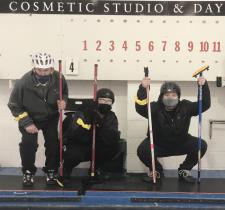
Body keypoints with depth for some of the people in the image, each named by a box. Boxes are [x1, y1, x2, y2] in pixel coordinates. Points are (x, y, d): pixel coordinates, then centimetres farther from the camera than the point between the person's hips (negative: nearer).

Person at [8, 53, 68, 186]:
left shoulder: (59, 79, -22)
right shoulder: (24, 82, -29)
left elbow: (64, 93, 3)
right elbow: (14, 105, -15)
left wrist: (63, 101, -21)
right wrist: (26, 123, -21)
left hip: (51, 118, 2)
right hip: (29, 117, -2)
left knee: (53, 143, -8)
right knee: (28, 143, -16)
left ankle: (51, 171, 15)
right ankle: (28, 172, 8)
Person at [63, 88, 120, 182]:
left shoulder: (111, 117, -5)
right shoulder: (83, 113, -19)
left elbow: (114, 139, -20)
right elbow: (74, 135, -30)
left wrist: (103, 125, -32)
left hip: (95, 149, 5)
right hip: (77, 145, -4)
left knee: (114, 146, -20)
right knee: (73, 154, -37)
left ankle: (97, 168, 6)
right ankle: (66, 169, 0)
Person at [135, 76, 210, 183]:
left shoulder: (185, 106, -12)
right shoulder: (155, 107, -20)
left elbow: (205, 104, -18)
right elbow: (140, 108, -38)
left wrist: (204, 86, -33)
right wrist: (143, 88, -52)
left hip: (181, 144, 2)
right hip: (158, 145, -2)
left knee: (201, 145, -18)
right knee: (142, 150, -29)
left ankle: (184, 170, 6)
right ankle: (156, 170, 6)